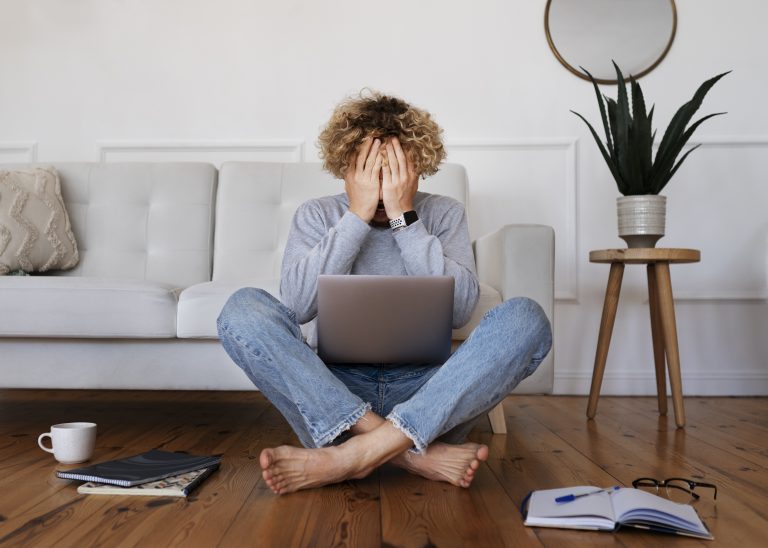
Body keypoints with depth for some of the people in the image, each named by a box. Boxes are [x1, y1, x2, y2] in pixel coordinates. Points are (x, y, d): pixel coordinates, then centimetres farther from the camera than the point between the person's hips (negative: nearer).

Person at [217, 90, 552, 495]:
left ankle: (350, 455, -31)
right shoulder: (317, 215, 6)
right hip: (333, 392, 0)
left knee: (525, 318, -23)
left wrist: (405, 218, -13)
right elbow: (296, 305, -12)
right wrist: (357, 216, -14)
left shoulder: (443, 214, 7)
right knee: (244, 309, -24)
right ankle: (418, 455, -29)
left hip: (425, 391, 1)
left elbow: (460, 309, -10)